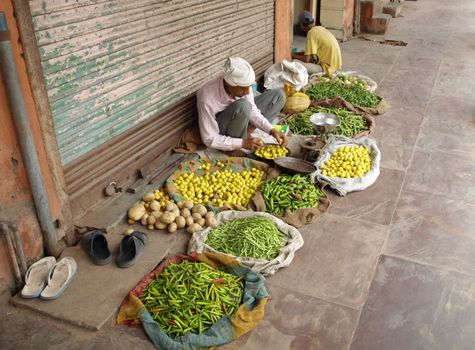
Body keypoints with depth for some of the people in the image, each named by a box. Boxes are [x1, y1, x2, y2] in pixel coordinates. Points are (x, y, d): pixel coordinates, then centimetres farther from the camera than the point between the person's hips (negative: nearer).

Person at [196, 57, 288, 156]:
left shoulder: (243, 83, -22)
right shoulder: (207, 99, -36)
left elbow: (252, 111, -9)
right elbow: (209, 139, -28)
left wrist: (272, 130, -22)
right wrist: (243, 143, -33)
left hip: (239, 116, 6)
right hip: (221, 128, -6)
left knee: (279, 95, -4)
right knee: (242, 106, -38)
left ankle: (246, 130, -7)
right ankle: (232, 147, -16)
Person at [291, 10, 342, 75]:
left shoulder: (311, 33, -17)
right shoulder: (320, 28, 10)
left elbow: (306, 59, -21)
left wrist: (293, 56, -4)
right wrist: (297, 53, 17)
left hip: (327, 67, -9)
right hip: (334, 64, 9)